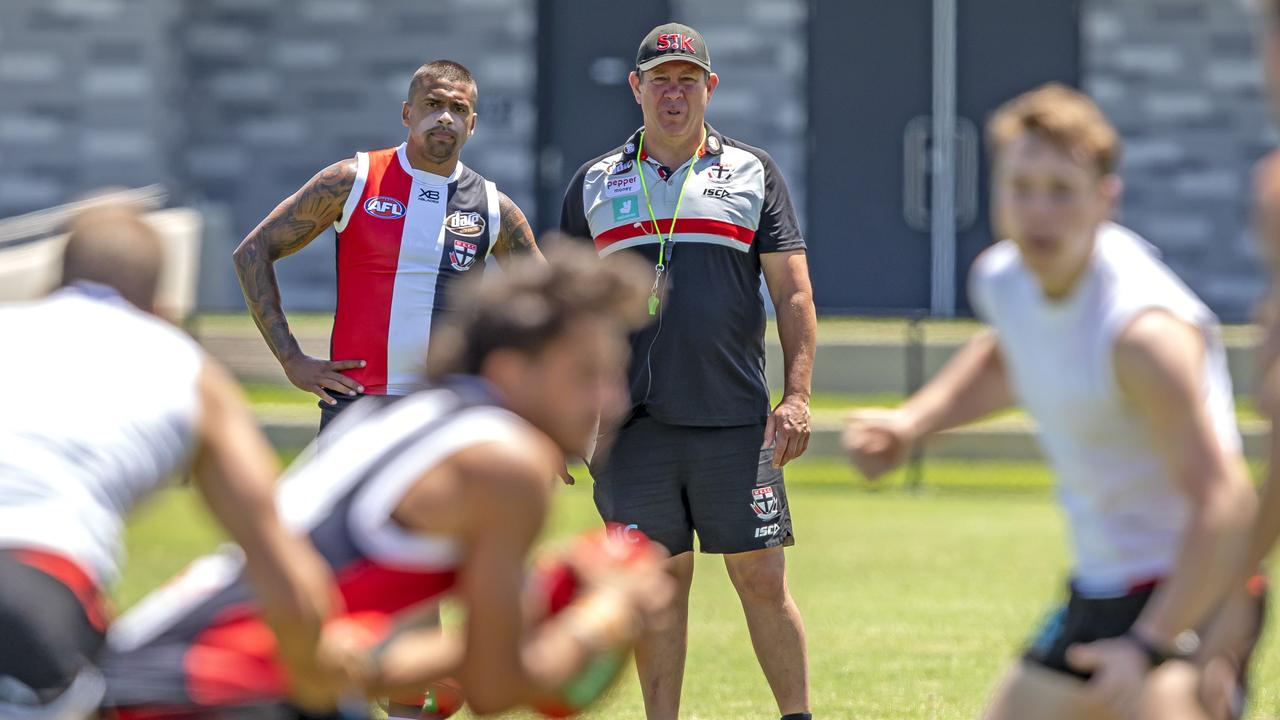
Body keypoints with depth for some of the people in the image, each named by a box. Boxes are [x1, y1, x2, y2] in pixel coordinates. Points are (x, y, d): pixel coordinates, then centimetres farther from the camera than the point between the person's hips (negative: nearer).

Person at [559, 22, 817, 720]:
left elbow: (793, 291, 5)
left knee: (762, 580, -3)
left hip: (734, 419, -1)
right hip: (631, 422, 1)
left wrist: (797, 396, -5)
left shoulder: (752, 173, 9)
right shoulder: (595, 182, 12)